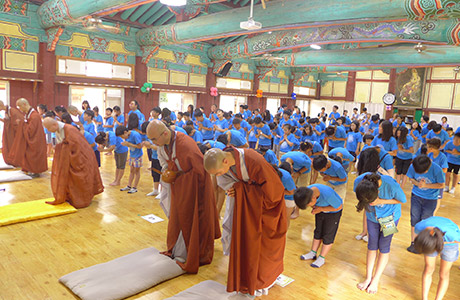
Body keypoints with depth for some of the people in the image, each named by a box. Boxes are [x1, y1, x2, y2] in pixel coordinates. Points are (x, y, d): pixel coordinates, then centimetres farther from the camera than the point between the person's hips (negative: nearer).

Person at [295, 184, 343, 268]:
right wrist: (314, 207, -22)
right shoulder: (307, 191, -25)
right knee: (318, 231, 14)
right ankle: (313, 253, 26)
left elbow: (339, 206, -25)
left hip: (333, 212, -5)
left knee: (328, 235, 4)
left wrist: (321, 209, -28)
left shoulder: (328, 195, -43)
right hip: (321, 209, 5)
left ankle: (322, 258, 16)